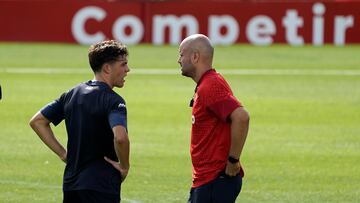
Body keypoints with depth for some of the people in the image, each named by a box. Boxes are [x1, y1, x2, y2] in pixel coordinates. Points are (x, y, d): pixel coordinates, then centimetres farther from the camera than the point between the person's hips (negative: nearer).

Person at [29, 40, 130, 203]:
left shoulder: (72, 94, 11)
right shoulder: (112, 100, -13)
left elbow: (37, 121, 16)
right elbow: (120, 137, -30)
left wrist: (62, 153, 14)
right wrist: (124, 167, -12)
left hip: (70, 183, 7)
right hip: (101, 187, -7)